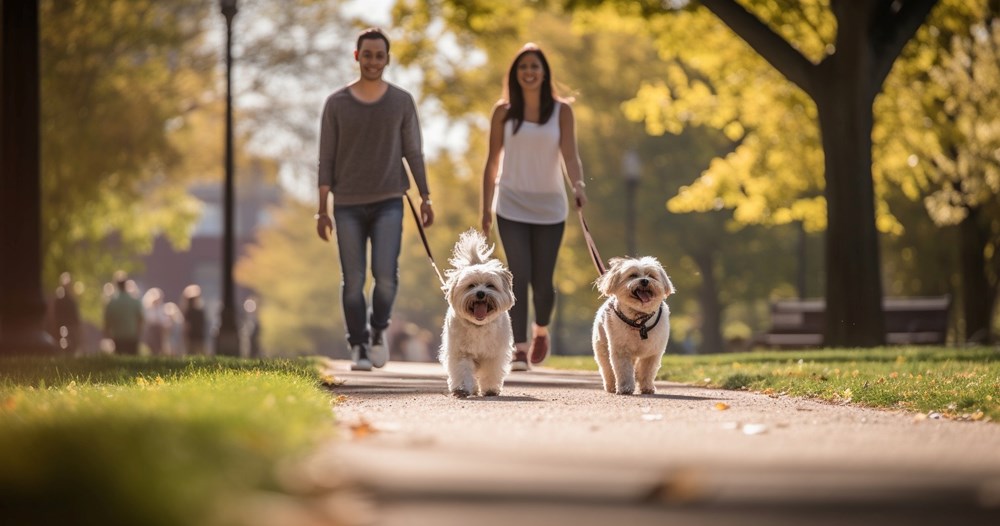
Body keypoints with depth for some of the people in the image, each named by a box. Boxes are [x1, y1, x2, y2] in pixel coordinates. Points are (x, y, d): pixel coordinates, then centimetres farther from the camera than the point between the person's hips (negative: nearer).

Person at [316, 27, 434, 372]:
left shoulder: (402, 101, 3)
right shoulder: (336, 104, 1)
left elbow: (413, 152, 6)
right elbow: (326, 159, 2)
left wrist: (425, 198, -1)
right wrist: (322, 210, -3)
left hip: (388, 203, 0)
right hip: (348, 205, 0)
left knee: (386, 274, -15)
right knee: (353, 281, -1)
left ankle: (378, 329, 10)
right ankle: (359, 348, 11)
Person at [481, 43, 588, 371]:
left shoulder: (561, 111, 1)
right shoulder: (504, 112, 3)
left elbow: (570, 154, -8)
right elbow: (493, 162, 7)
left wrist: (578, 185, -27)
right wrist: (486, 208, 5)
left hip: (549, 207, 0)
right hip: (512, 206, 0)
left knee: (542, 281, 2)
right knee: (519, 277, -11)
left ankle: (541, 330, 32)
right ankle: (519, 349, -10)